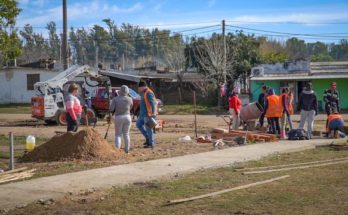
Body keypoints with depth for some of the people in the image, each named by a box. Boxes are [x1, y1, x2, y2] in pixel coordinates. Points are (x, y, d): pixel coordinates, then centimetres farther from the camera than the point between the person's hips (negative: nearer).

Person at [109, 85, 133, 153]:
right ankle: (127, 149, 16)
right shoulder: (130, 99, -1)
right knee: (126, 134, 13)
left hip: (118, 117, -2)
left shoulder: (115, 99, -7)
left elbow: (111, 109, -9)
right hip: (127, 117, 2)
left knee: (118, 134, 5)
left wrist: (114, 112, 11)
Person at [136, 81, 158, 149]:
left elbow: (153, 104, -23)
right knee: (139, 124, 17)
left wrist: (152, 114, -28)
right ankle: (148, 138, 22)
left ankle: (151, 144, 4)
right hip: (143, 114, 11)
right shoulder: (144, 93, 14)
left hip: (148, 114, -11)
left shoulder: (148, 93, -17)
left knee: (148, 128, -5)